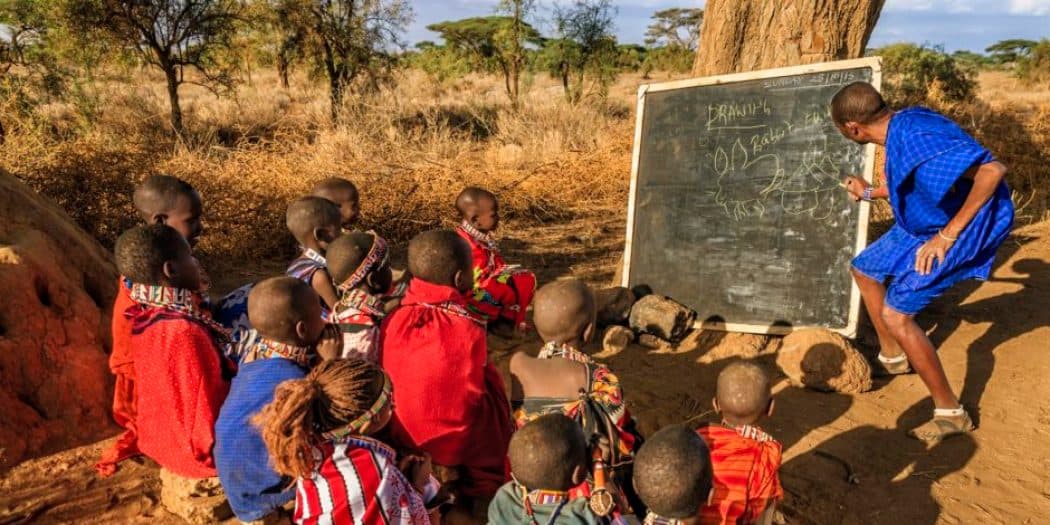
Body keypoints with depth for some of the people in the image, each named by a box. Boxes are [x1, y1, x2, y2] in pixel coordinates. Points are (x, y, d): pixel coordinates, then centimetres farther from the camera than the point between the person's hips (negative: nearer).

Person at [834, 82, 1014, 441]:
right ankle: (892, 357, 38)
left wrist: (948, 235, -31)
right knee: (865, 269, 20)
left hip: (966, 225, -10)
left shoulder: (916, 136, -31)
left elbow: (992, 170, -37)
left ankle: (951, 413, 1)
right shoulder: (900, 129, -1)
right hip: (925, 224, 10)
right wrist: (870, 192, 27)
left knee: (895, 314, -14)